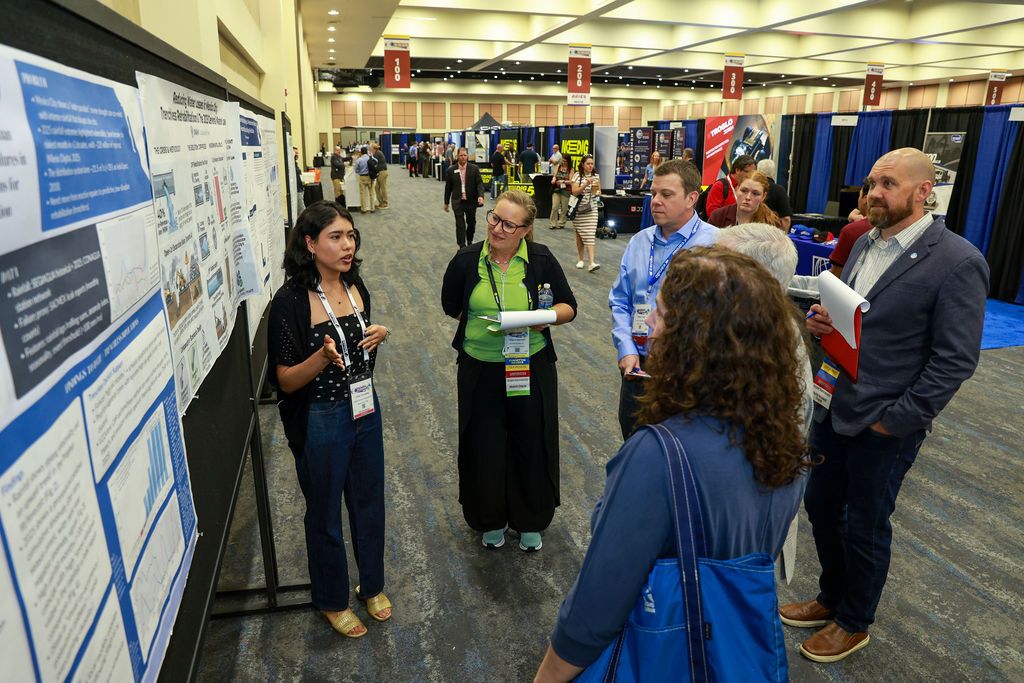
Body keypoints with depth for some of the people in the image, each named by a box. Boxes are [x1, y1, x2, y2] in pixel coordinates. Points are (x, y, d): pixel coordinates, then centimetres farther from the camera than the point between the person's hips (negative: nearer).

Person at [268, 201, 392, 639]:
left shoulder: (356, 287, 0)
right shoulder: (291, 301, -19)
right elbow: (286, 381, -16)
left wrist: (379, 335, -7)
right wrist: (322, 357, -34)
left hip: (364, 410, 6)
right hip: (320, 422, -6)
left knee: (369, 503, 20)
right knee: (325, 515, 15)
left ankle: (372, 585, 44)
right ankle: (332, 600, 39)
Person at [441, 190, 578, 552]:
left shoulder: (541, 259, -5)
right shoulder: (467, 260, -3)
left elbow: (569, 306, 1)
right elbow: (450, 306, 11)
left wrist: (548, 317, -19)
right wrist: (485, 320, 0)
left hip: (531, 368, 0)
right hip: (480, 370, 1)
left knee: (532, 444, 11)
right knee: (484, 446, 11)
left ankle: (531, 521, 35)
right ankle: (491, 519, 36)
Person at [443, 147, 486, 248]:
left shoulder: (474, 168, 0)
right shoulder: (451, 170, 2)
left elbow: (479, 183, -5)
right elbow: (448, 187, 7)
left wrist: (480, 196, -22)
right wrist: (446, 202, 9)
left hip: (471, 201, 1)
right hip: (458, 202, -1)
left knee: (471, 223, 13)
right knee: (460, 225, -5)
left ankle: (469, 243, 34)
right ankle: (462, 247, -2)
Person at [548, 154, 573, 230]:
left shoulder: (571, 169, -1)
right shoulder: (558, 166, 10)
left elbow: (570, 181, -8)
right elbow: (554, 176, 10)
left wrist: (563, 181, -24)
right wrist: (553, 180, -12)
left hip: (566, 190, -2)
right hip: (557, 189, 2)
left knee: (564, 208, 4)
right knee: (554, 207, -7)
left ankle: (561, 224, 15)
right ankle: (553, 224, -1)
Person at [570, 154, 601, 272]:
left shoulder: (596, 176, 7)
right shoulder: (577, 176, -3)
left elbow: (599, 193, 13)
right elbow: (574, 192, -12)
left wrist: (597, 191, -10)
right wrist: (585, 184, -24)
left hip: (591, 210, 1)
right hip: (579, 209, -1)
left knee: (590, 235, -9)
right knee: (580, 234, 8)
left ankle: (592, 262, -18)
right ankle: (581, 259, 22)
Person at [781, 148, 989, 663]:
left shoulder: (957, 263, -16)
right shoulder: (865, 244, 6)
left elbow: (955, 360, -16)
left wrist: (894, 420, -16)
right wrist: (822, 320, -7)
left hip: (884, 424, -6)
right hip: (832, 407, 7)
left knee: (865, 526, 12)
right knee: (820, 506, 19)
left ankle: (854, 623, 37)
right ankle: (831, 598, 44)